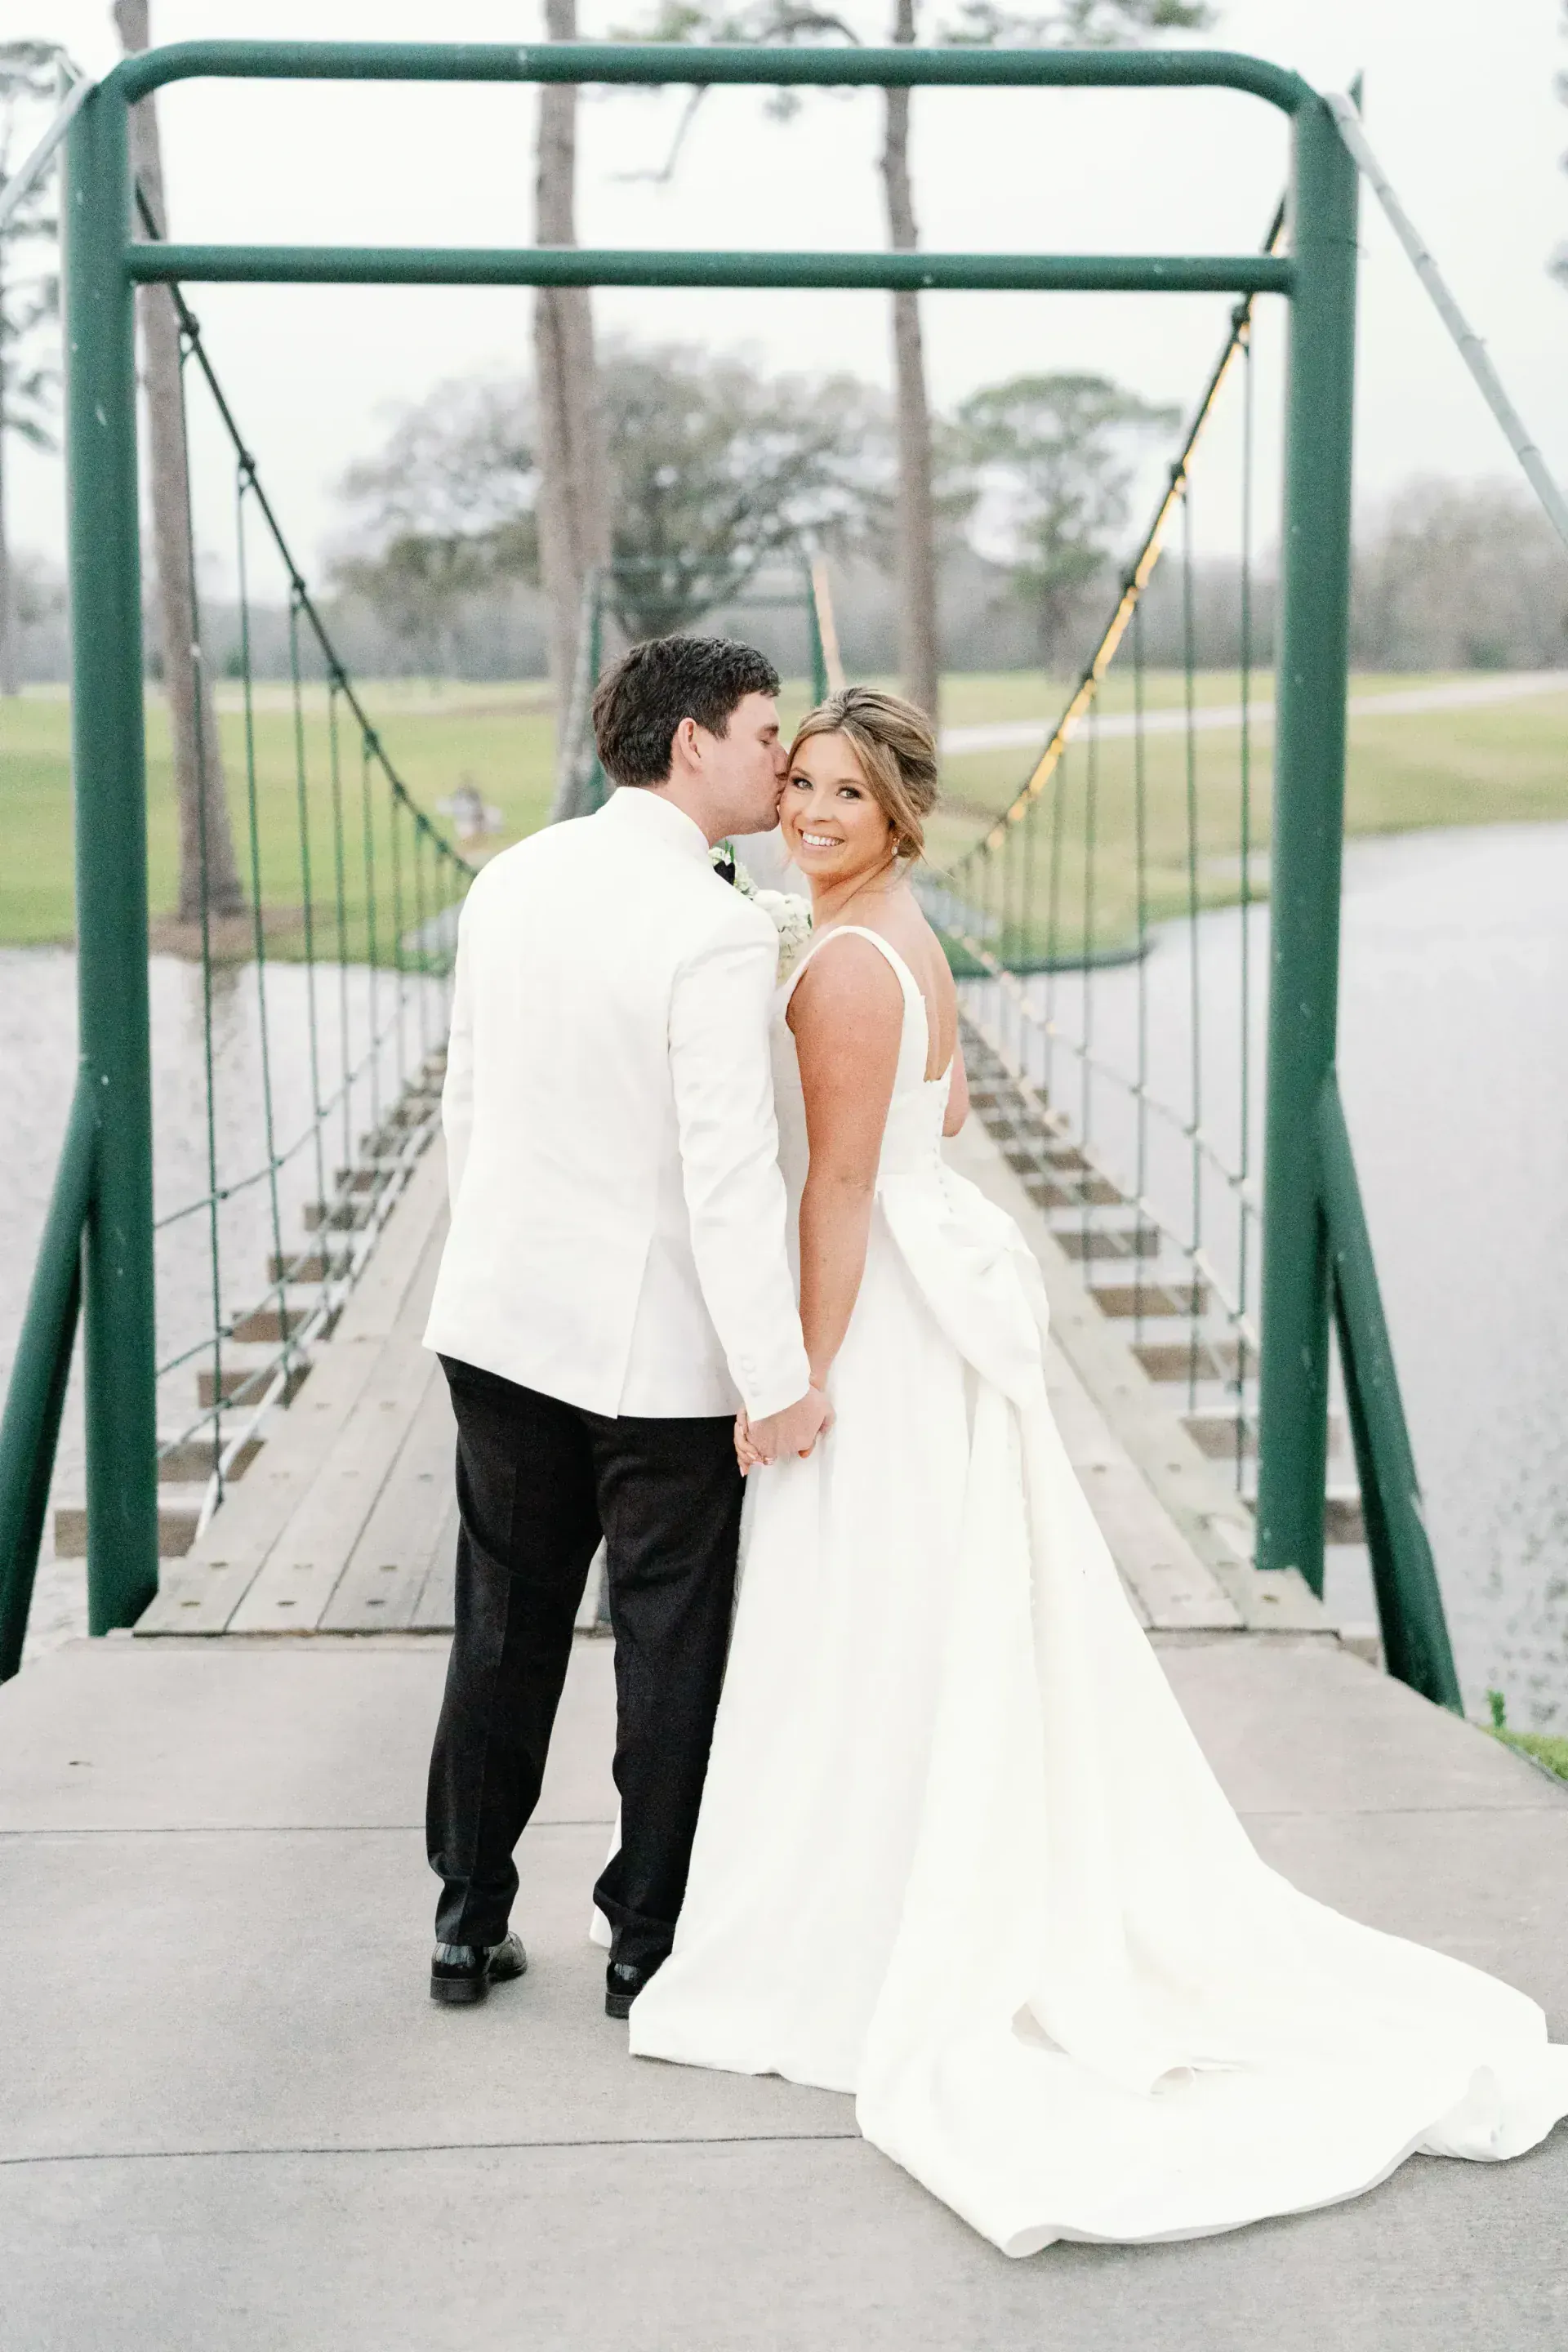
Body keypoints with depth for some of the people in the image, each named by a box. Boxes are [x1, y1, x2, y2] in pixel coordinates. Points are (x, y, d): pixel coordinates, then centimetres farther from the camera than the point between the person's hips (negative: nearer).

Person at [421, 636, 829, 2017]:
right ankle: (650, 1941, 20)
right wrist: (778, 1380, -18)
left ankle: (470, 1923, 26)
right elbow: (729, 1174, -23)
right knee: (672, 1642, 9)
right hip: (658, 1343, -6)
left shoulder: (512, 881, 2)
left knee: (505, 1630, 16)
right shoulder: (715, 933, -19)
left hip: (503, 1318, 6)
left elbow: (466, 1101, 10)